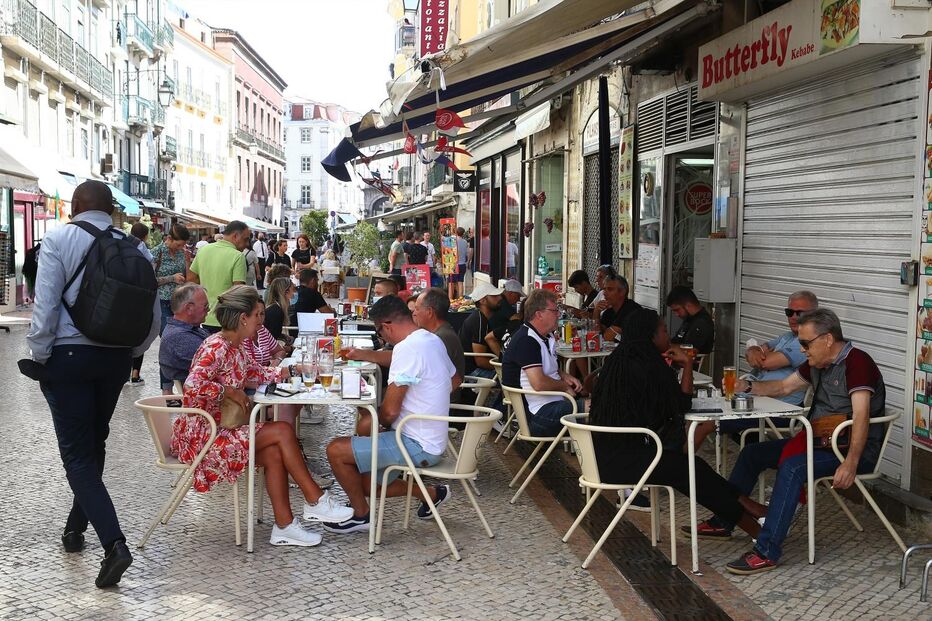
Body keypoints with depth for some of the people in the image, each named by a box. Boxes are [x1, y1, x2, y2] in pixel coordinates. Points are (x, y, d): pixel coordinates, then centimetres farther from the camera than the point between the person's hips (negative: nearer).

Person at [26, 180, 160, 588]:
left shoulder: (58, 240, -8)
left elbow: (45, 304, -13)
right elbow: (153, 314, 2)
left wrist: (39, 355, -3)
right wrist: (132, 353, 13)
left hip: (68, 355, -4)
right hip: (115, 358, 5)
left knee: (77, 453, -2)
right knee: (94, 444, 20)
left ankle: (114, 542, -16)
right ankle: (76, 527, 33)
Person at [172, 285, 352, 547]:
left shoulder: (235, 347, 10)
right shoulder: (216, 348, -19)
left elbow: (255, 373, 25)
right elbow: (193, 385, -33)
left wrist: (292, 370, 19)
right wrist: (231, 392, -21)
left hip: (220, 427, 9)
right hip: (201, 435, -9)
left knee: (274, 453, -10)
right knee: (282, 431, -14)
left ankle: (284, 526, -5)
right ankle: (316, 501, -3)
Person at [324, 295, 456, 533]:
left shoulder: (407, 348, -23)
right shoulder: (433, 340, 7)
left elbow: (390, 411, -24)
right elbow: (454, 380, 26)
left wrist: (381, 421, 1)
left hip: (417, 445, -10)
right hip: (435, 439, 10)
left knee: (336, 451, -9)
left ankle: (361, 515, 10)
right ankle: (430, 494, 20)